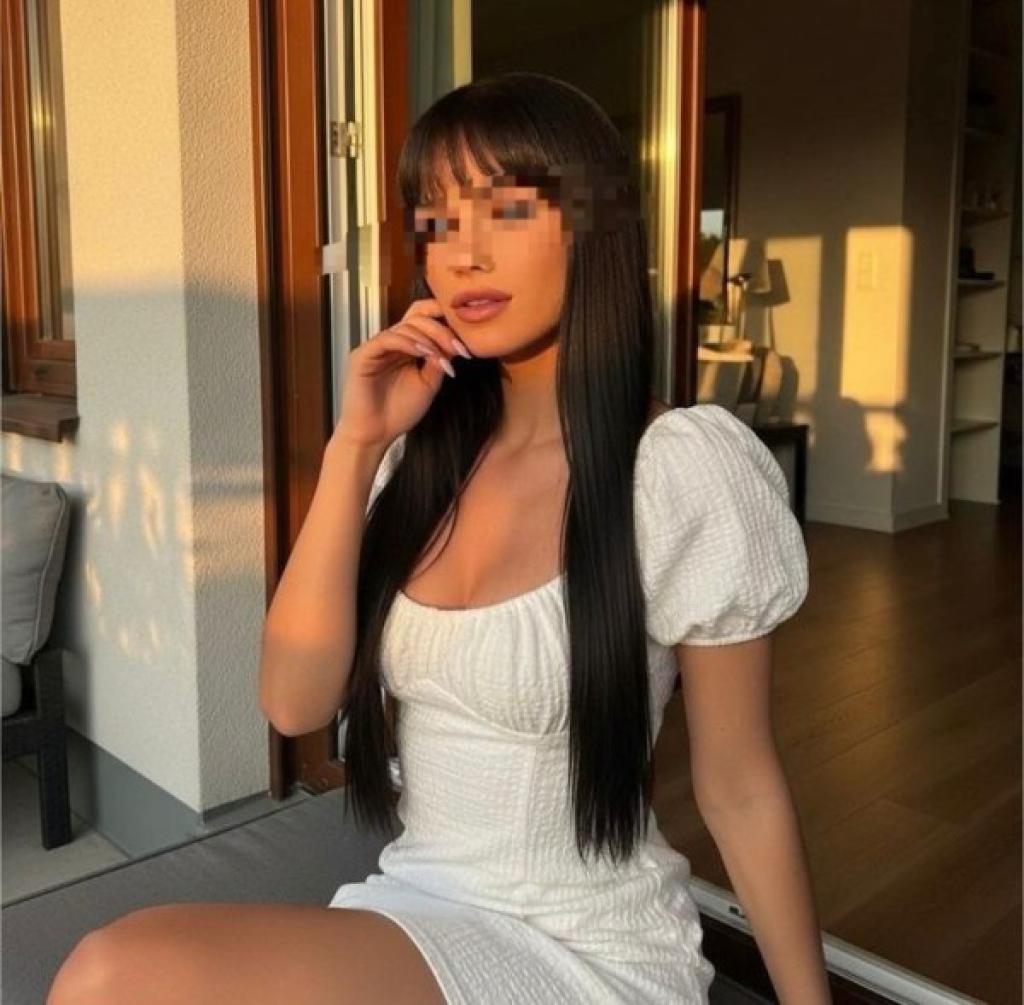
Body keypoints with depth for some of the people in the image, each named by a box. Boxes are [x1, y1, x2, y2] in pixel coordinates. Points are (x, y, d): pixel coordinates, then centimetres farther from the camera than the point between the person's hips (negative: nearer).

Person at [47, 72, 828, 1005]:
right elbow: (295, 702, -7)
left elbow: (742, 791, -7)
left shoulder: (688, 467, -15)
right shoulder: (425, 455, 1)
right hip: (415, 908, 5)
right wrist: (354, 449, -14)